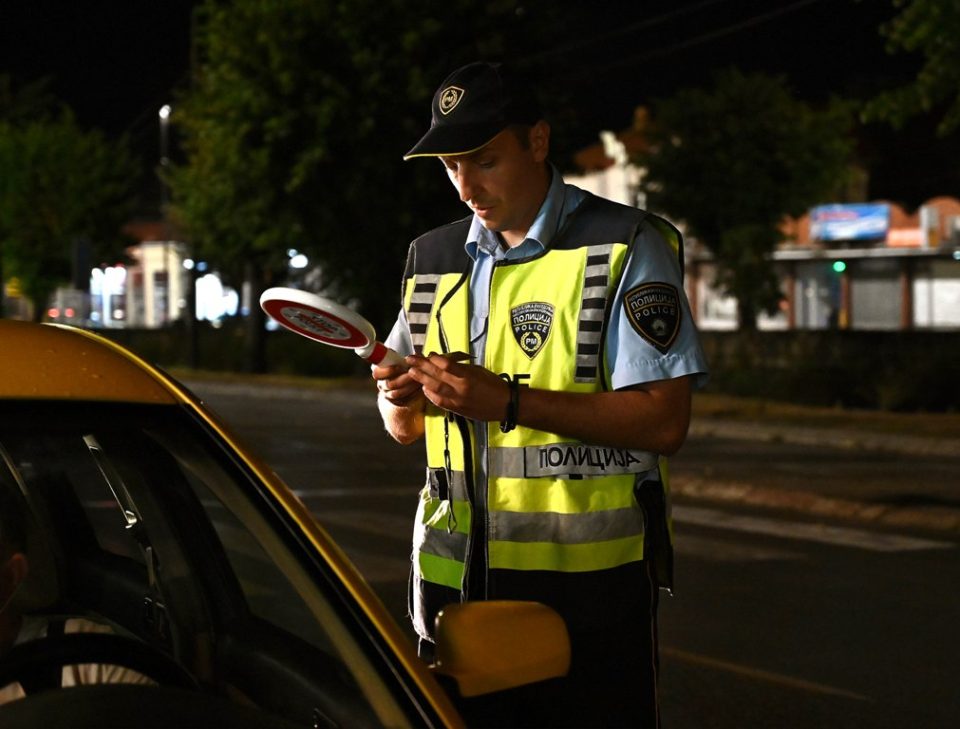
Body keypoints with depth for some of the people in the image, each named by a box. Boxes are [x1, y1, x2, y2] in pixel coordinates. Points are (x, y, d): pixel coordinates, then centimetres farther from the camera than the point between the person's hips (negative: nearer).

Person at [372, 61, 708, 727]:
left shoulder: (624, 247, -6)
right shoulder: (433, 260, 13)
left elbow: (663, 423, -16)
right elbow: (405, 427, 19)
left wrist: (505, 401, -21)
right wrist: (402, 399, -6)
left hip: (587, 580, -5)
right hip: (455, 578, 5)